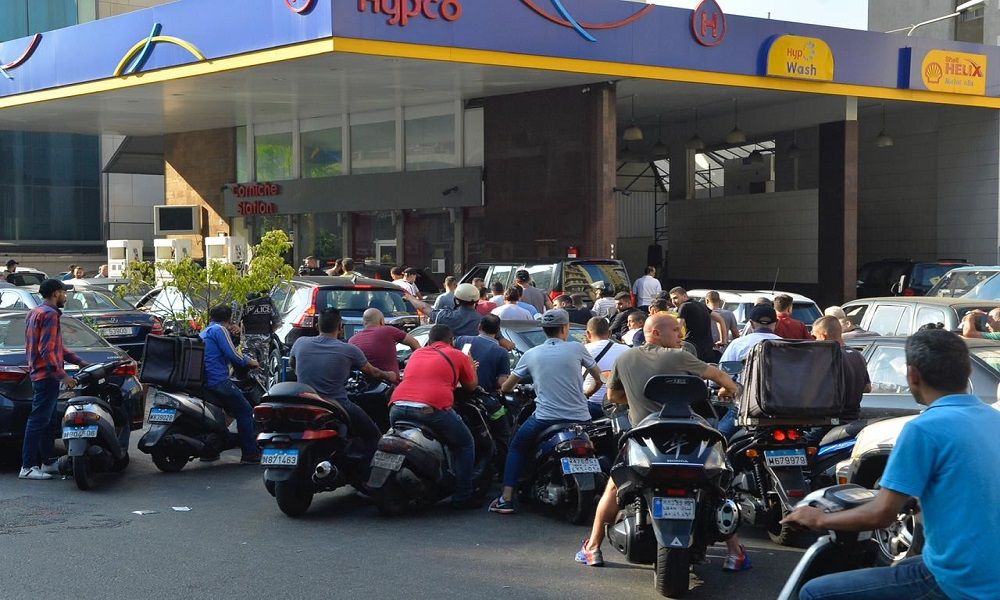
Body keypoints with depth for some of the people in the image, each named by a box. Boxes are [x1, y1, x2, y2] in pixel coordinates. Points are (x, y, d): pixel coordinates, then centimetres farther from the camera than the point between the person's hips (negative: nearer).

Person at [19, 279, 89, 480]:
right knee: (38, 421, -9)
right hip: (47, 375, -10)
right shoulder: (49, 314, -13)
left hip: (38, 374, 10)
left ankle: (44, 463, 18)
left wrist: (80, 362, 22)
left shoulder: (34, 313, 20)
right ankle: (27, 467, -9)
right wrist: (62, 376, -21)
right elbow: (47, 350, -21)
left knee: (49, 422, 14)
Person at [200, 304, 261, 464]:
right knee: (245, 410, -3)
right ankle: (250, 453, -8)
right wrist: (250, 362, 3)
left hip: (201, 381, 10)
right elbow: (231, 354, -14)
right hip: (218, 380, -10)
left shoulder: (203, 333, 24)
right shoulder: (219, 330, -5)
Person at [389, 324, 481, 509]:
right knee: (465, 445, 14)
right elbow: (471, 386, 20)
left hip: (398, 408, 5)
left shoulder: (416, 354, 27)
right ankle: (462, 497, 8)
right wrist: (471, 366, 38)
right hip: (432, 409, -5)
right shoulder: (458, 356, 13)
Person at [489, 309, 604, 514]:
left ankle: (506, 498, 8)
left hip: (545, 418, 0)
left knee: (517, 445, 23)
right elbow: (599, 379, 9)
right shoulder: (577, 349, 2)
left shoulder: (531, 354, 6)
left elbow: (505, 388, 12)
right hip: (579, 418, 0)